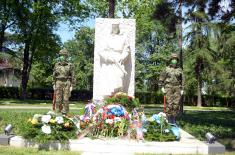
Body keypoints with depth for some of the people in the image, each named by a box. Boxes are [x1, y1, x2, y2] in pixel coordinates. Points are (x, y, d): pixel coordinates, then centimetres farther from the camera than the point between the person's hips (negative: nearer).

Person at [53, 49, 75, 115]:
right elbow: (54, 75, 12)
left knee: (65, 99, -3)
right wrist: (54, 84, 6)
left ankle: (65, 113, 4)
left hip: (66, 83, -2)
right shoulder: (57, 65, 8)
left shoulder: (70, 65, -1)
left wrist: (72, 86, -6)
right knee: (58, 99, 0)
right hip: (58, 83, 2)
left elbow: (72, 76, -1)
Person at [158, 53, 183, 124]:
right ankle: (169, 119, 0)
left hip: (177, 88, 2)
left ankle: (173, 120, 7)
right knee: (169, 104, -8)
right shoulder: (167, 69, 5)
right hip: (168, 88, -2)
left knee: (176, 104, -2)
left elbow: (181, 80, 15)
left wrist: (182, 89, 7)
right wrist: (162, 87, -3)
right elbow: (161, 79, 6)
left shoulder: (179, 70, 11)